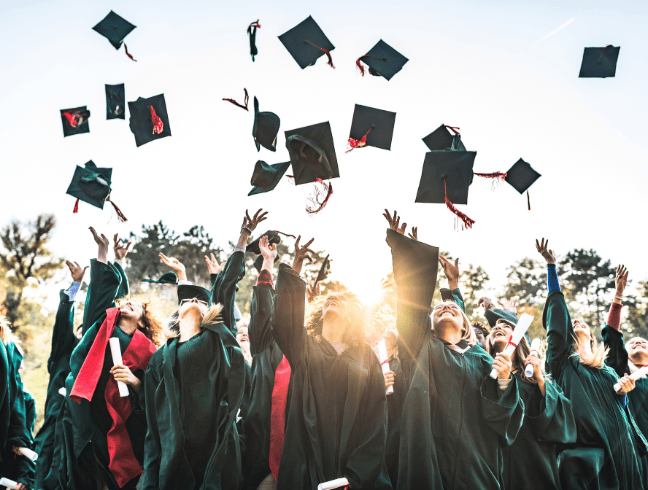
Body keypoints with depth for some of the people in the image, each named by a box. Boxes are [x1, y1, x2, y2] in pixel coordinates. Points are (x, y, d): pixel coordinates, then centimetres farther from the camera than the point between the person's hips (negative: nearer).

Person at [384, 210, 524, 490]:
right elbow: (412, 299, 6)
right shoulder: (423, 347, 15)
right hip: (428, 457, -1)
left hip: (474, 464, 1)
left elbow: (504, 416, 8)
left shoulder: (482, 361, 15)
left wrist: (504, 381, -11)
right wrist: (399, 242, 4)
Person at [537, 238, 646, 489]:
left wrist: (623, 392, 2)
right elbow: (557, 315, -1)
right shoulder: (563, 360, 7)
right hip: (583, 449, -5)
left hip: (618, 449, 5)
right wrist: (551, 266, -4)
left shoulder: (608, 370, 22)